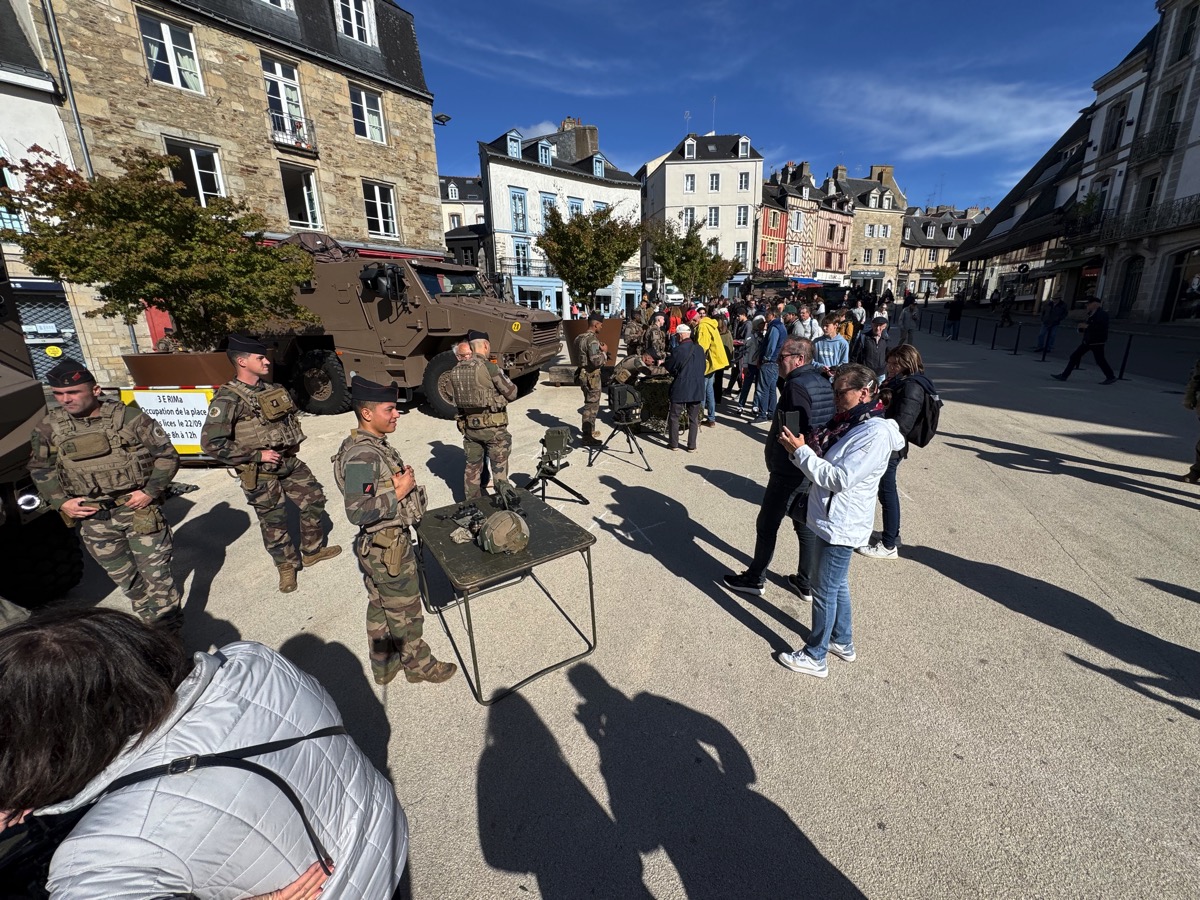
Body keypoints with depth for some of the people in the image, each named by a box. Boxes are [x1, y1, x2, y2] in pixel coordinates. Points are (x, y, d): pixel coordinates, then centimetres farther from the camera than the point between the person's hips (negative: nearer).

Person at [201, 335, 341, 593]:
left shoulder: (270, 389, 5)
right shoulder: (228, 398, -17)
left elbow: (290, 417, 23)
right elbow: (211, 443, -22)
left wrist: (292, 445, 9)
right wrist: (258, 455, -20)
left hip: (289, 461, 7)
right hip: (260, 472, -7)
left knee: (314, 498, 13)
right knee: (274, 521, 6)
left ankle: (312, 550, 32)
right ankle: (287, 566, 27)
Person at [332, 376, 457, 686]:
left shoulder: (373, 445, 3)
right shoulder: (362, 456, -27)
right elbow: (357, 511, -31)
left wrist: (402, 482, 0)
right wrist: (399, 491, -25)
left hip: (377, 547, 9)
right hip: (388, 550, -9)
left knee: (380, 607, 23)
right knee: (405, 611, 11)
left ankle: (383, 665, 42)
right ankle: (418, 664, 33)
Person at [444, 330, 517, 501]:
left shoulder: (454, 372, 3)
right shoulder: (489, 367, -15)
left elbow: (451, 397, 12)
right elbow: (512, 393, -11)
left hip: (469, 426, 5)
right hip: (493, 426, -5)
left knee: (472, 466, 17)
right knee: (499, 468, 7)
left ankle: (471, 503, 26)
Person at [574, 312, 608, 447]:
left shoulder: (580, 338, 11)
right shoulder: (592, 339, -19)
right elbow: (596, 361, -27)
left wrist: (599, 350, 13)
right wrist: (604, 352, -10)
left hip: (583, 374, 10)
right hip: (591, 376, -10)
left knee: (590, 404, 21)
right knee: (592, 406, -3)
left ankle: (590, 431, 34)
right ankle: (587, 437, 1)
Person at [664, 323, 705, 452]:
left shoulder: (678, 350, -15)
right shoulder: (700, 349, 2)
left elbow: (669, 367, -6)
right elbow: (702, 368, 12)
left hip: (680, 388, -4)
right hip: (697, 389, 5)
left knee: (674, 417, 11)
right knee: (694, 418, 11)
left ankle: (674, 444, 16)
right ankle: (692, 446, 13)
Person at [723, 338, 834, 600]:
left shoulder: (797, 386, -20)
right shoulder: (823, 382, 9)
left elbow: (795, 433, -28)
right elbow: (822, 426, 14)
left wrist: (772, 460, -17)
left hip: (789, 471, -9)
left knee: (767, 525, 6)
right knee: (806, 526, 17)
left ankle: (755, 579, 20)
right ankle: (806, 584, 29)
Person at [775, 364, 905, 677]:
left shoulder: (875, 434, -22)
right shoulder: (849, 423, 7)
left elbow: (839, 478, -27)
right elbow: (822, 463, 10)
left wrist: (801, 451, -24)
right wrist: (799, 448, -8)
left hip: (841, 526, -9)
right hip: (830, 520, 9)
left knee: (825, 590, 4)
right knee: (838, 584, 23)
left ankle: (815, 657, 21)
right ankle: (842, 642, 42)